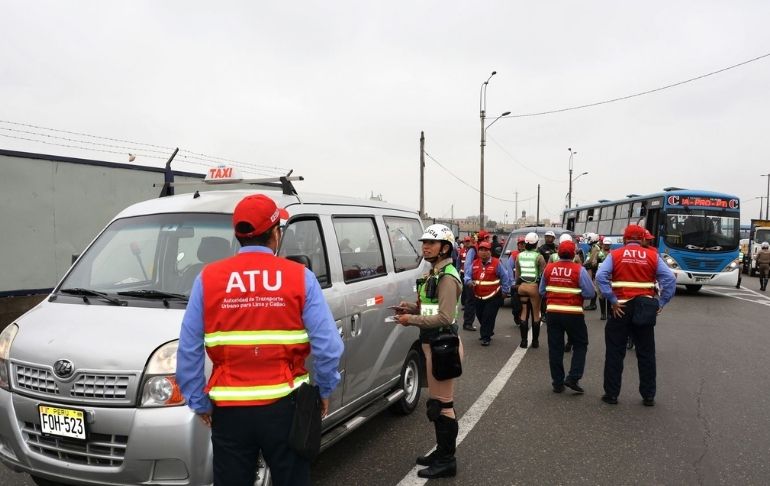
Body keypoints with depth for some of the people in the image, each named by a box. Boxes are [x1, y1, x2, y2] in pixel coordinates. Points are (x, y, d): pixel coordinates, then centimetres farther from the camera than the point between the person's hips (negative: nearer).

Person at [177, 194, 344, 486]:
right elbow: (328, 346, -8)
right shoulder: (300, 277, -5)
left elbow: (189, 351, 1)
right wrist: (324, 390, 8)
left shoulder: (208, 279, -1)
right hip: (284, 405, -1)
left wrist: (199, 402, 12)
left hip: (230, 409, 2)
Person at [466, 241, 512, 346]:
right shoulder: (474, 263, 4)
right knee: (480, 316, 15)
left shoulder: (496, 263, -8)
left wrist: (505, 291, -1)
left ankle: (486, 337, 3)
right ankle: (488, 332, 38)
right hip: (478, 297, 5)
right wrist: (469, 282, -17)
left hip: (493, 297, -5)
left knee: (488, 317, -9)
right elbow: (468, 276, 6)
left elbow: (505, 277, -2)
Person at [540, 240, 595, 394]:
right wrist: (577, 293, 7)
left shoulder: (549, 268, 0)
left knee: (555, 347, 10)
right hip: (573, 314, -3)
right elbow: (590, 293, -10)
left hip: (552, 312, 3)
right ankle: (573, 378, 2)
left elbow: (542, 291, 8)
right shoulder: (579, 270, -11)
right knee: (580, 345, 13)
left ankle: (557, 382, 14)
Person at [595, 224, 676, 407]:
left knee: (615, 353, 7)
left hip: (620, 308, -1)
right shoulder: (653, 256, 4)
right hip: (645, 309, 2)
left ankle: (611, 394, 12)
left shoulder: (615, 254, -1)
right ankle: (648, 396, 20)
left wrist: (612, 300, -14)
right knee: (646, 354, 13)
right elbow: (670, 279, -5)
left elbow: (601, 276, -16)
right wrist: (660, 303, -2)